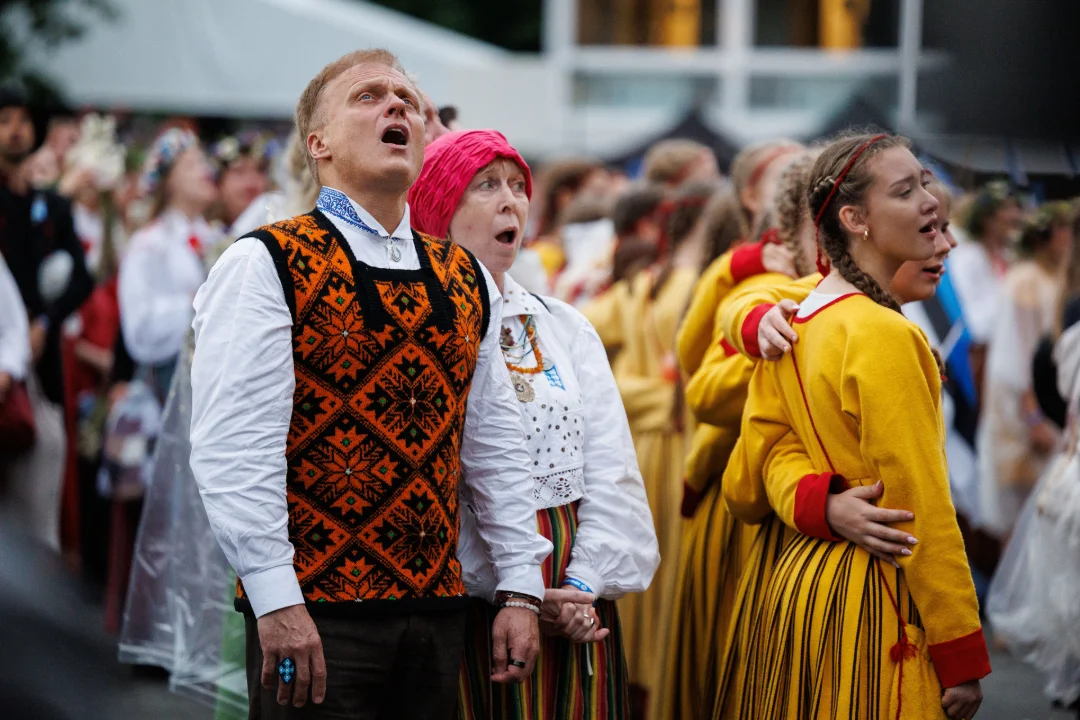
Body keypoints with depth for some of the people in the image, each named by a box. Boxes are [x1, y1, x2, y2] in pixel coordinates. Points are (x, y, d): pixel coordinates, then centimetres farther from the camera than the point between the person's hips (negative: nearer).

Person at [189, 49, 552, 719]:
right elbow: (235, 446, -12)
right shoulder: (264, 267, -5)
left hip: (437, 609, 6)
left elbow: (495, 443, 16)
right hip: (313, 616, -6)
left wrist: (521, 589, 9)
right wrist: (276, 602, -18)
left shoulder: (467, 281, 15)